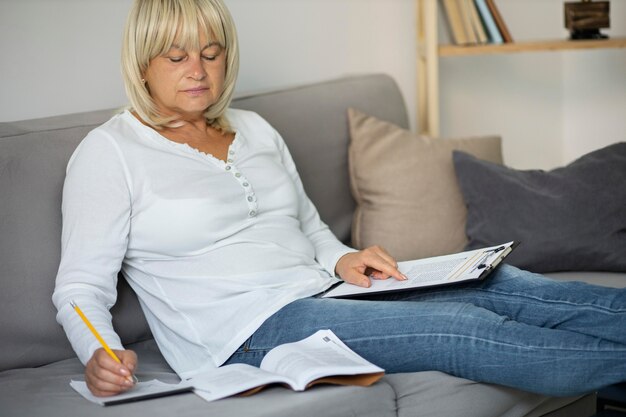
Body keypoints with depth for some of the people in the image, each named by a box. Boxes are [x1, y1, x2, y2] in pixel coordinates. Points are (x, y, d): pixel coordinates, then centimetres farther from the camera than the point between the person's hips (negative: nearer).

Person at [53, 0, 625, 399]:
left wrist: (342, 260, 3)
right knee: (468, 330, -23)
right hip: (246, 331, -7)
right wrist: (99, 353, -25)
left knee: (496, 285, -13)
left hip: (319, 291, 7)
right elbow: (80, 284, -4)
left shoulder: (255, 130, 18)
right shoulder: (109, 153, -1)